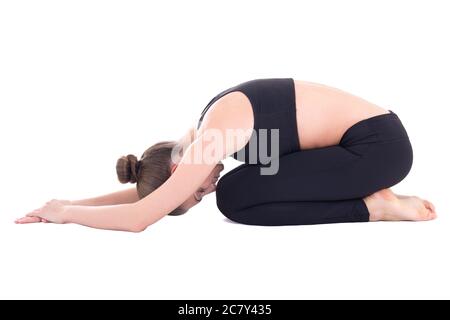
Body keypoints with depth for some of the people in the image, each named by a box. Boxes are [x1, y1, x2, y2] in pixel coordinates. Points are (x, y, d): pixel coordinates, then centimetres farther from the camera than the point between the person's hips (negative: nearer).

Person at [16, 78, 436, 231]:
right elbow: (148, 192, 17)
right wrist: (72, 203, 11)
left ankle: (374, 207, -5)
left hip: (378, 144, -9)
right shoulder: (209, 128, 7)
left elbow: (139, 218, -23)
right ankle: (372, 195, 11)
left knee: (235, 197, -11)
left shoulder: (213, 134, -21)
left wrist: (66, 213, -7)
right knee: (247, 185, 13)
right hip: (366, 138, 9)